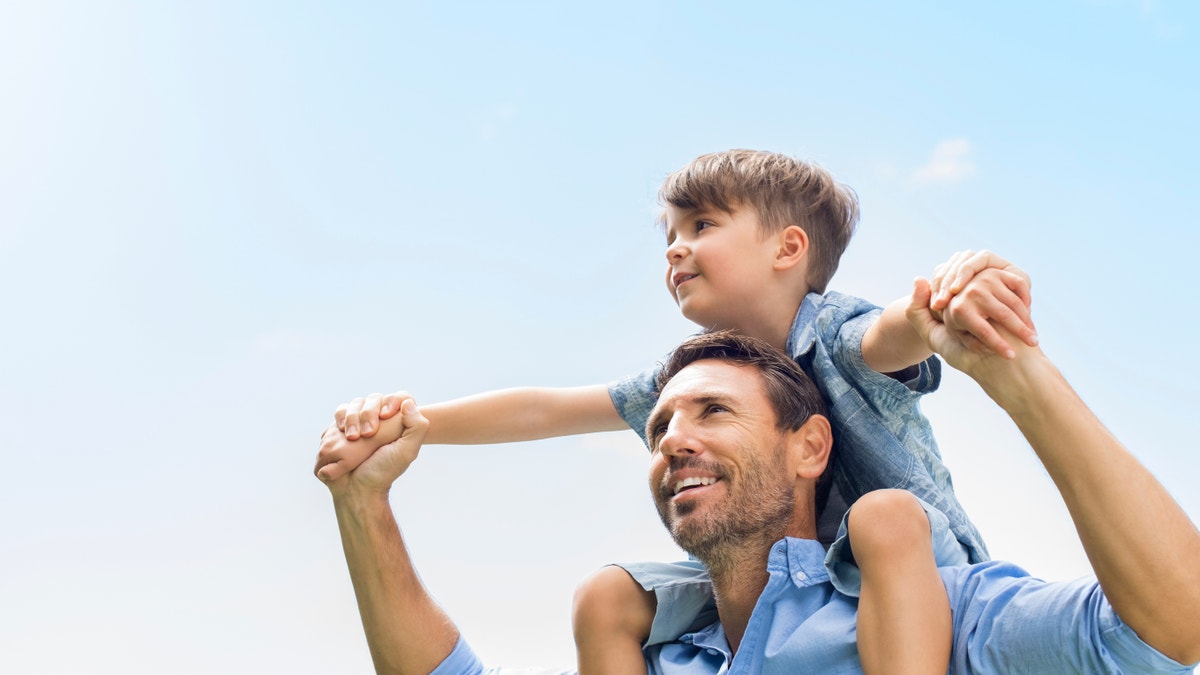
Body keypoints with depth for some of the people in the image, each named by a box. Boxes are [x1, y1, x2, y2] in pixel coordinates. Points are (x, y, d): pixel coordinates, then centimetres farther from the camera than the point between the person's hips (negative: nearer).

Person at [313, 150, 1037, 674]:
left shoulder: (836, 333, -18)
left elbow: (893, 331, -43)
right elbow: (545, 409, -1)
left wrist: (953, 287, -69)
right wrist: (398, 424, -12)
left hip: (922, 584, -5)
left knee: (884, 514, -37)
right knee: (610, 598, -8)